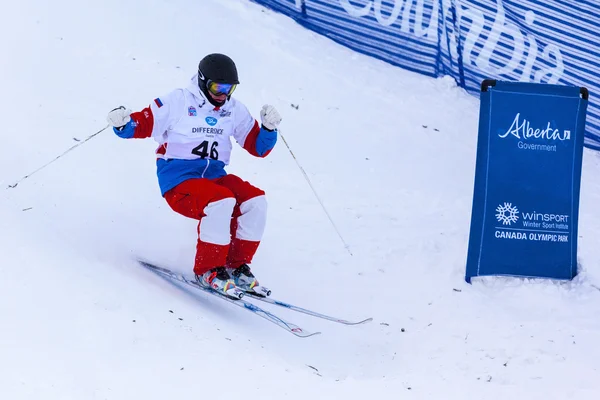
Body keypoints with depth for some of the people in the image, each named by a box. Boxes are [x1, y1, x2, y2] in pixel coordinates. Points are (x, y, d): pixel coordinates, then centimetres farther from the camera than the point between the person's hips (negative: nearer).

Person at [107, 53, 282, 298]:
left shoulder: (234, 110, 10)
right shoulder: (178, 102, -5)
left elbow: (258, 147, 12)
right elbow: (143, 125, -6)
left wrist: (269, 128, -6)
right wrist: (122, 124, -26)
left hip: (214, 176, 6)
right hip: (178, 180, -6)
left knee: (255, 200, -18)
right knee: (221, 202, -33)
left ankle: (237, 266, -2)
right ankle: (207, 270, -18)